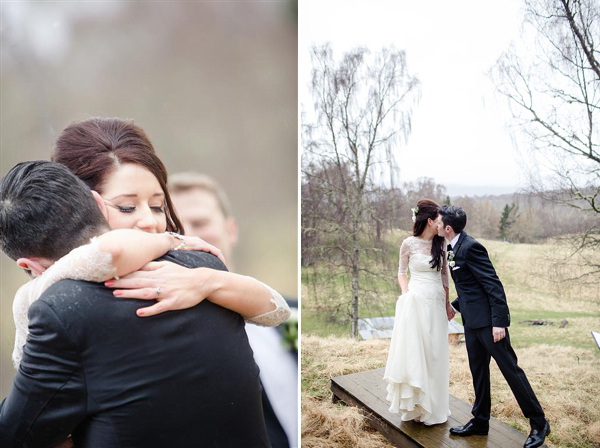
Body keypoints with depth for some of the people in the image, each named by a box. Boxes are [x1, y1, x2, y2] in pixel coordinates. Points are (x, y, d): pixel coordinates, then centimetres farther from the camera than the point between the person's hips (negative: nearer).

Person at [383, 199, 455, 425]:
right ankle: (414, 405, 13)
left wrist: (447, 304, 13)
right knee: (414, 351, 0)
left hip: (436, 303, 4)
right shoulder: (409, 244, -4)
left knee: (435, 354, 8)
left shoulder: (440, 244, 6)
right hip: (415, 302, -4)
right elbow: (402, 272, 6)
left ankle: (432, 406, 21)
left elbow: (444, 275, 13)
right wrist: (405, 292, -10)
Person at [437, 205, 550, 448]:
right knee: (478, 371, 16)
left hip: (487, 319, -10)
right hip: (472, 320, 10)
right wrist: (455, 306, 21)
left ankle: (538, 423, 13)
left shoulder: (471, 247, -18)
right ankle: (480, 421, 28)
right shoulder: (454, 248, 12)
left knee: (510, 369, -1)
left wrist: (498, 322, -22)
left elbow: (493, 284, -20)